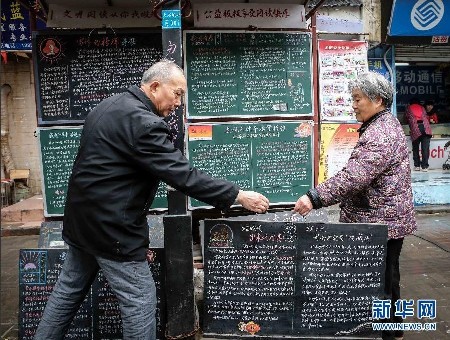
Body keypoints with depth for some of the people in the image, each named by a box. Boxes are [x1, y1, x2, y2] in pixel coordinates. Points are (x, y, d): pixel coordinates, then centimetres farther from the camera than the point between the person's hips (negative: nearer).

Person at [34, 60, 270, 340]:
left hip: (82, 217, 10)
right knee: (140, 299, 4)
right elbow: (184, 175, -26)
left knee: (69, 289, 24)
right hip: (111, 227, -10)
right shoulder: (143, 122, -22)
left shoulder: (109, 106, 9)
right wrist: (238, 195, -19)